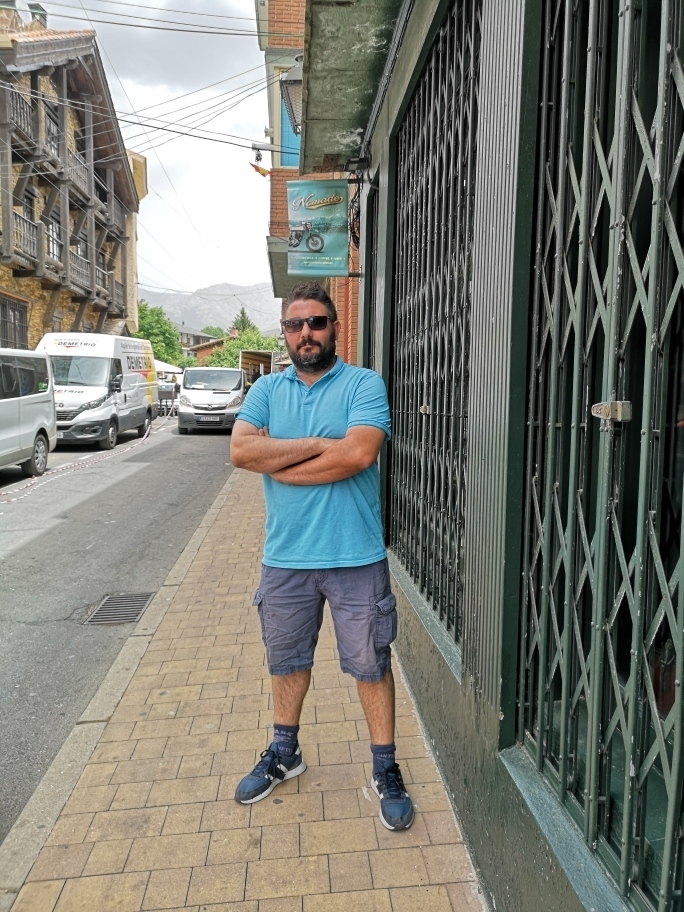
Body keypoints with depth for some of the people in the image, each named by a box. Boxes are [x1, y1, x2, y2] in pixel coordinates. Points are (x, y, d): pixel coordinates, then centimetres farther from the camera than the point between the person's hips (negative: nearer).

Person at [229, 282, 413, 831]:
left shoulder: (364, 384, -6)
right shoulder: (268, 390, 6)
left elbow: (359, 454, -22)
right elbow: (240, 450, -10)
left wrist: (278, 466, -13)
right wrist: (317, 444, -17)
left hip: (355, 557, -3)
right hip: (285, 557, 4)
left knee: (371, 664, 9)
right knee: (287, 660, 20)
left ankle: (386, 769, 28)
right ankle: (285, 753, 42)